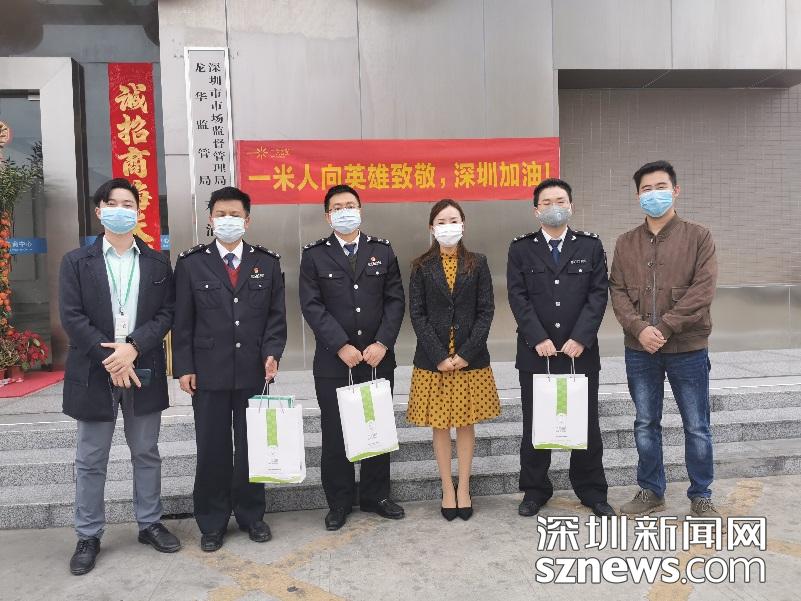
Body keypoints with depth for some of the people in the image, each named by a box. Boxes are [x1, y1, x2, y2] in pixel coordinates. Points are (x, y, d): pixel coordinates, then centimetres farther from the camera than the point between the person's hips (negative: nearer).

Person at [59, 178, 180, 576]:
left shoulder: (157, 262, 7)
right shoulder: (76, 262, 3)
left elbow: (166, 314, 0)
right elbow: (71, 317, -6)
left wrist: (133, 348, -15)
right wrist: (109, 358, -15)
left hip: (143, 370, 1)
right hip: (93, 372, -1)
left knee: (146, 453, 13)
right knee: (90, 460, 9)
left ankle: (149, 524, 28)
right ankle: (88, 536, 24)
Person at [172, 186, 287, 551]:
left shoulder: (267, 262, 6)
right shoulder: (190, 263, 3)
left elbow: (276, 315, 5)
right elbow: (182, 321, 2)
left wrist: (272, 353, -9)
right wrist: (183, 367, -3)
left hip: (254, 371, 1)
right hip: (208, 371, -1)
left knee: (252, 446, 11)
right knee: (212, 449, 8)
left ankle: (252, 516, 28)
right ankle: (212, 523, 24)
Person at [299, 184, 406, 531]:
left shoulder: (382, 251, 8)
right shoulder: (314, 255, 2)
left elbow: (395, 300, 2)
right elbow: (312, 306, -7)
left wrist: (382, 344, -10)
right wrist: (342, 346, -16)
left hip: (378, 358, 2)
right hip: (333, 361, -2)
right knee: (335, 434, 7)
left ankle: (375, 496, 27)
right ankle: (339, 502, 22)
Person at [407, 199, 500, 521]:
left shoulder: (477, 264, 4)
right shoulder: (421, 267, 2)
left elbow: (486, 310, -1)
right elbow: (417, 314, -2)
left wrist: (466, 353, -11)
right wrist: (439, 356, -12)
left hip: (470, 358, 0)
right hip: (433, 358, 0)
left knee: (466, 423, 9)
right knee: (440, 426, 7)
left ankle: (464, 489, 22)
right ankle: (447, 490, 20)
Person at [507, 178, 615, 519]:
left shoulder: (590, 246, 6)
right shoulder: (521, 249, 4)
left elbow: (598, 294, -1)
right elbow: (518, 298, -3)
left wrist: (579, 339, -12)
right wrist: (538, 339, -13)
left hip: (581, 351, 1)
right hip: (535, 352, 0)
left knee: (586, 424, 9)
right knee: (534, 425, 8)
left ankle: (591, 491, 25)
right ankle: (535, 490, 23)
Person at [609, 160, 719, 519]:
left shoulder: (698, 237, -1)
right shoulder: (625, 243, 7)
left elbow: (703, 289, -11)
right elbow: (617, 291, 1)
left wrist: (664, 328, -17)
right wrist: (640, 328, -15)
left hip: (687, 348, -2)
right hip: (639, 350, 3)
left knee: (696, 427, 7)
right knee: (645, 425, 12)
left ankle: (701, 496, 25)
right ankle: (651, 491, 27)